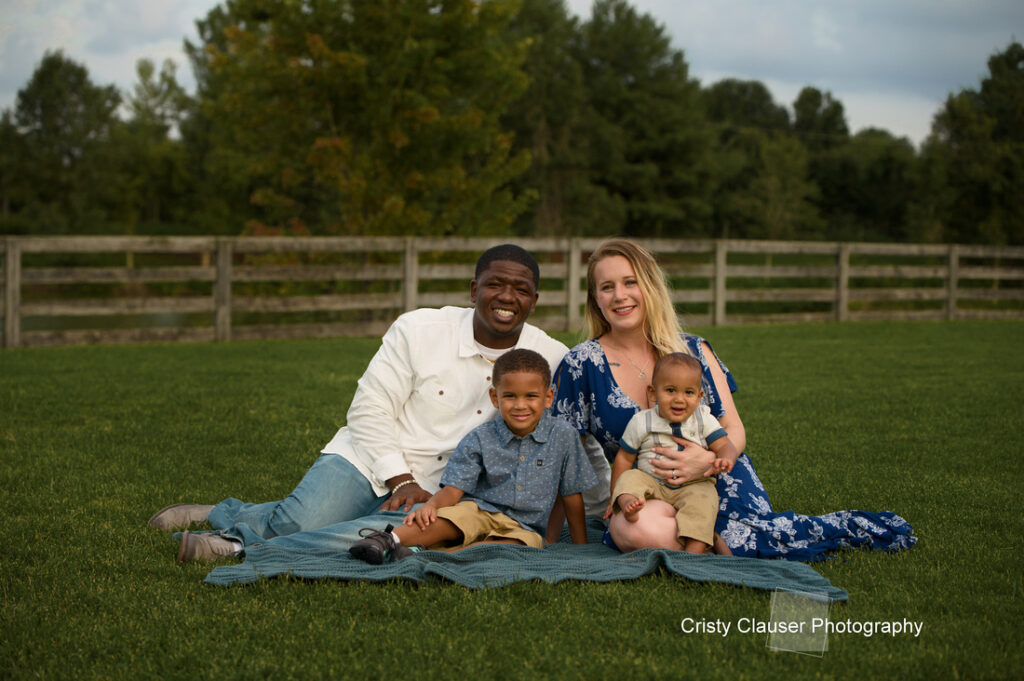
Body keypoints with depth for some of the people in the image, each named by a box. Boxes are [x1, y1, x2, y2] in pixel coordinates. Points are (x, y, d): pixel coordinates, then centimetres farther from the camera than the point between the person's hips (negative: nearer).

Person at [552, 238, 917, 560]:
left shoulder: (693, 350, 5)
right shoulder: (582, 365, -1)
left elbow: (734, 430, 3)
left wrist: (709, 458, -20)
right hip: (645, 497, -1)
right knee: (635, 530, -39)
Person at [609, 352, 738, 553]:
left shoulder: (704, 420, 2)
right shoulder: (641, 423, -1)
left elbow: (725, 446, -4)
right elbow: (624, 459, 4)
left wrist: (723, 460, -30)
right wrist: (616, 497, 2)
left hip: (693, 485, -1)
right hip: (652, 483, 1)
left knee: (703, 499, -30)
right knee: (629, 478, -24)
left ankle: (695, 549, -42)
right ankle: (627, 503, -53)